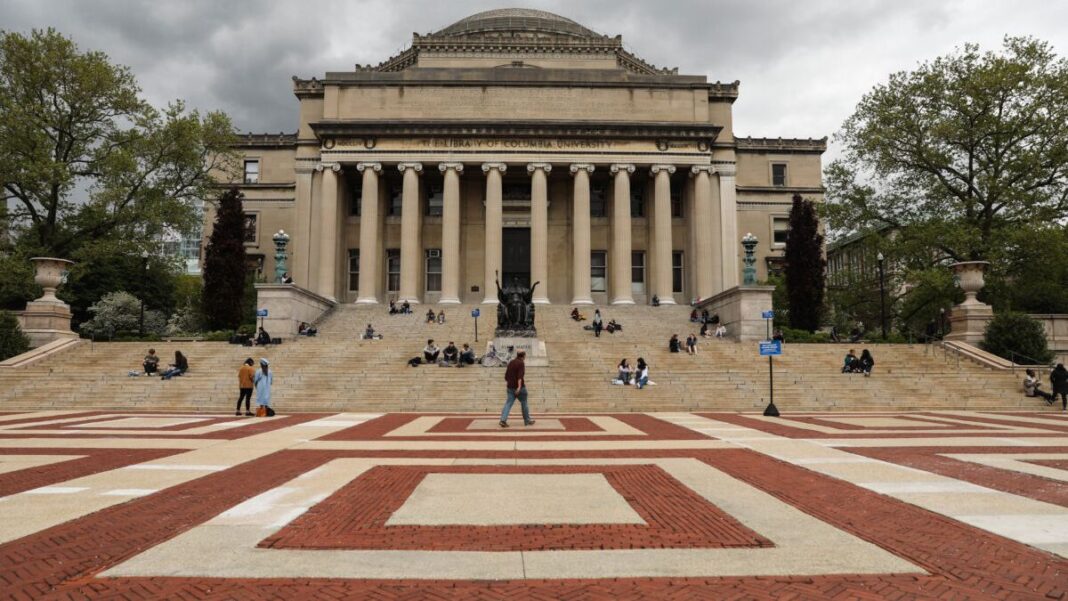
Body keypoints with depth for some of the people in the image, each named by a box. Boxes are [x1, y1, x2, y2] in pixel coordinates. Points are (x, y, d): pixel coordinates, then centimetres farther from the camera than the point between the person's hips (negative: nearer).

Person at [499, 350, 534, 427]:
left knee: (508, 403, -1)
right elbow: (520, 375, -22)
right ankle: (527, 421, 20)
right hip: (519, 387, -6)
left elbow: (506, 375, 18)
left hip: (510, 387, 6)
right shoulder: (521, 363, -10)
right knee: (524, 403, 9)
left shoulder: (511, 362, 12)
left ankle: (503, 420, -16)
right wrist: (519, 386, -28)